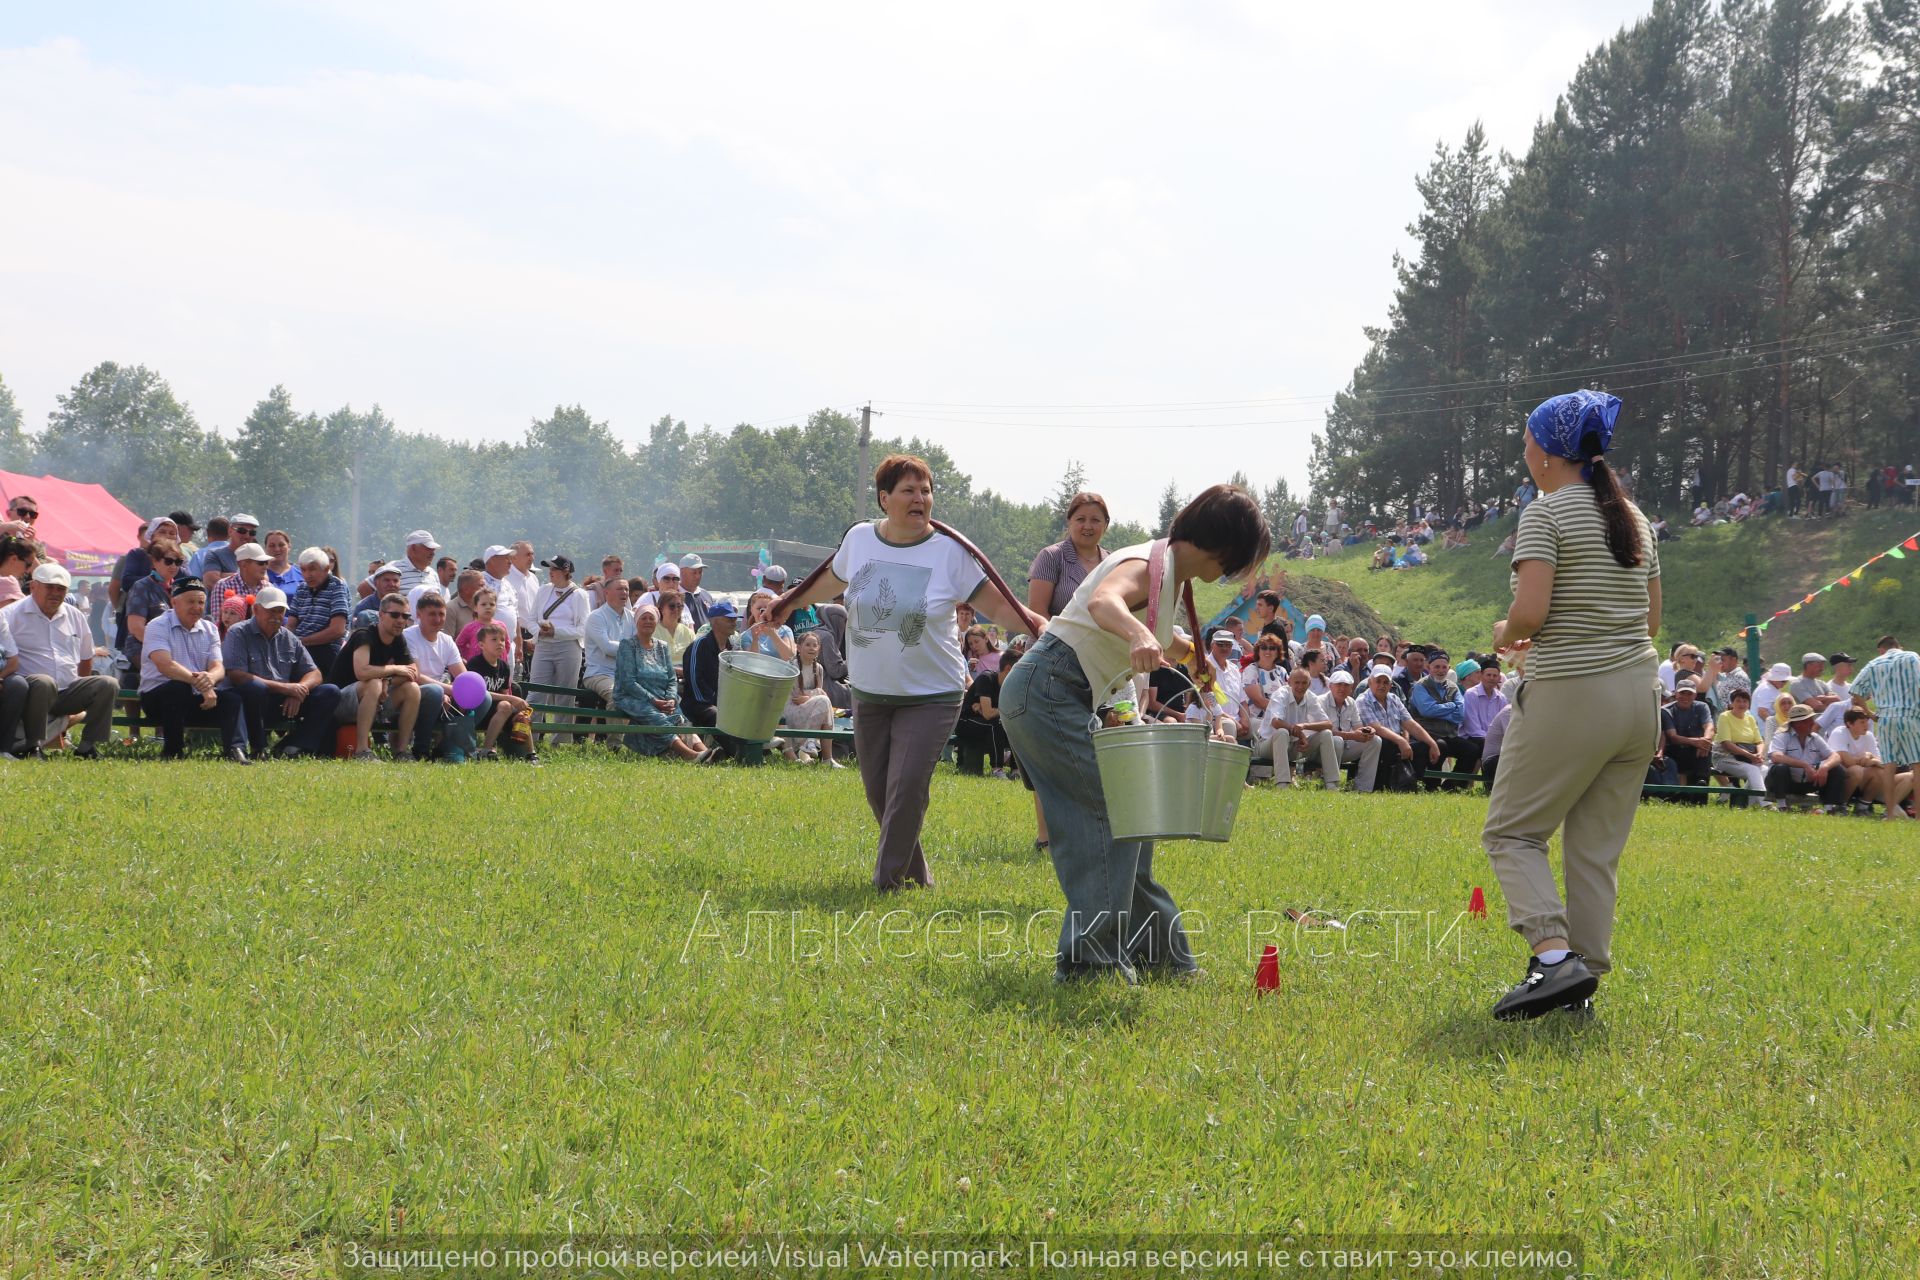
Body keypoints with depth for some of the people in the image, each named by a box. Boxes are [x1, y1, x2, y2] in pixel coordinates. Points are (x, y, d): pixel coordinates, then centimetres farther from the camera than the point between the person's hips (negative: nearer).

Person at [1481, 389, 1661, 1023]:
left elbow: (1529, 612, -20)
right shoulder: (1633, 518, 13)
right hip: (1639, 691, 7)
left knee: (1512, 831, 4)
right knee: (1596, 848, 10)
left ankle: (1554, 954, -13)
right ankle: (1582, 983, 9)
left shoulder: (1546, 513, -10)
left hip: (1569, 695, -7)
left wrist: (1505, 634, 1)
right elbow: (1651, 620, 16)